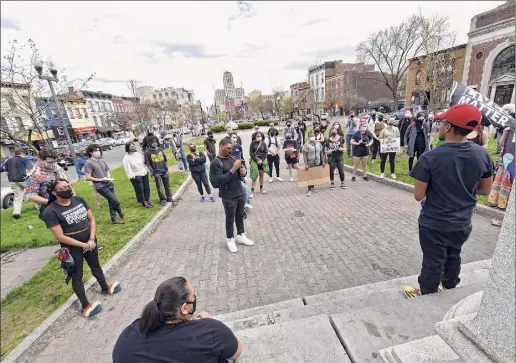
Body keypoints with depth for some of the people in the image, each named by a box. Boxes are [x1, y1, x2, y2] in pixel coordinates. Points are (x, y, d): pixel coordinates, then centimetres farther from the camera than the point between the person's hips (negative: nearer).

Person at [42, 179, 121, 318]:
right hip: (72, 248, -5)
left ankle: (105, 288, 45)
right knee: (77, 275, 10)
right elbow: (60, 237, -21)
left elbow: (92, 219, 0)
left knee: (95, 266, 23)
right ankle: (85, 306, 25)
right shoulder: (51, 212, -20)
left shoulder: (79, 200, -5)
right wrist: (83, 245, -18)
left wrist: (92, 239, -10)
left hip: (89, 241, 5)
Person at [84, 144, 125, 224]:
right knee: (116, 202, -5)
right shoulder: (88, 163, -9)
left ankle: (114, 219, 25)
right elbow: (88, 178, -13)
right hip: (101, 187, -7)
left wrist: (109, 177, 2)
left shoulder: (102, 161, 12)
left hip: (109, 184, 7)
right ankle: (121, 214, 21)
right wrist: (100, 180, -17)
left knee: (111, 202, 12)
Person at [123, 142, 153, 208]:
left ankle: (148, 200, 28)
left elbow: (143, 162, 17)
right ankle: (144, 202, 16)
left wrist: (146, 170, 12)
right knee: (140, 190, 2)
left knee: (147, 187, 13)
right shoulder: (126, 158, -11)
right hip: (136, 176, -6)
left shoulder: (138, 154, 7)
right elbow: (127, 168, -13)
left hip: (144, 173, 6)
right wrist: (132, 176, -17)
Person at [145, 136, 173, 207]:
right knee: (159, 188, 2)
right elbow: (148, 164, -6)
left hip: (164, 171, 4)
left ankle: (169, 198, 25)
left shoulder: (160, 150, 4)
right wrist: (152, 174, -9)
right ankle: (163, 200, 16)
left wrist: (166, 168, 13)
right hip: (156, 173, -4)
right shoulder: (147, 152, -7)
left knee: (167, 186, 12)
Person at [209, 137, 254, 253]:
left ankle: (241, 236, 37)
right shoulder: (215, 163, -15)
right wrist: (233, 170, -27)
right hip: (228, 197, -6)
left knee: (240, 216, 19)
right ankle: (230, 239, 30)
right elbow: (216, 182, -24)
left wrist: (243, 171, -11)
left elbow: (240, 172, 15)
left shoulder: (233, 158, 3)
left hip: (240, 194, 6)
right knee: (230, 219, 10)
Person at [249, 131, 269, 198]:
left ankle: (261, 188, 28)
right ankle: (252, 191, -4)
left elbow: (266, 152, 1)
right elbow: (251, 153, -4)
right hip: (254, 160, -2)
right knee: (254, 176, -7)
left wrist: (261, 160, -11)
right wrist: (256, 160, -12)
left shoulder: (263, 144, 5)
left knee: (261, 175, 11)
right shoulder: (252, 143, -1)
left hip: (262, 160, 3)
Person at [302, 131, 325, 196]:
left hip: (318, 163, 5)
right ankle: (310, 190, 5)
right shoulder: (306, 145, -10)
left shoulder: (318, 143, 6)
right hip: (310, 164, -5)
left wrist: (323, 161, 6)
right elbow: (304, 155, -14)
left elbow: (321, 153, 11)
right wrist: (306, 164, -20)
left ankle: (312, 187, 31)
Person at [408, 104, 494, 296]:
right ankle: (450, 287, 49)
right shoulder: (483, 155, -8)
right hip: (463, 223, 5)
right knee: (453, 256, 27)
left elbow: (418, 195, -19)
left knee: (433, 262, 13)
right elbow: (485, 190, 4)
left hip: (434, 223, -5)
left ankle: (427, 294, 34)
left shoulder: (430, 158, -25)